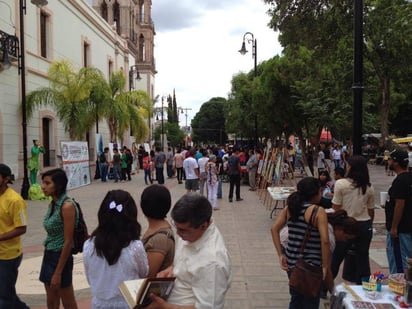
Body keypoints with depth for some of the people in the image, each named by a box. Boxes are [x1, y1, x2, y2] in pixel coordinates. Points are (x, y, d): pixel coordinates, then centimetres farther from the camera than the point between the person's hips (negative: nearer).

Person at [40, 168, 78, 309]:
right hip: (48, 256, 8)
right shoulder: (52, 204, 5)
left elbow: (68, 242, -20)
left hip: (60, 258, -8)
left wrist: (58, 272, -19)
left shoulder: (67, 206, -20)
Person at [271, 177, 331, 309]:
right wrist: (326, 266, -13)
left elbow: (274, 229, -1)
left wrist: (281, 255, 1)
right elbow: (325, 241, -22)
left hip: (292, 264, 6)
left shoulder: (290, 207, 2)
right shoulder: (318, 211, -15)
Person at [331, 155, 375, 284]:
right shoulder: (368, 187, 0)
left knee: (336, 259, 11)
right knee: (363, 259, 12)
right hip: (365, 226, 3)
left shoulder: (341, 184, -12)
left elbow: (336, 208, -10)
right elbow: (371, 210, 6)